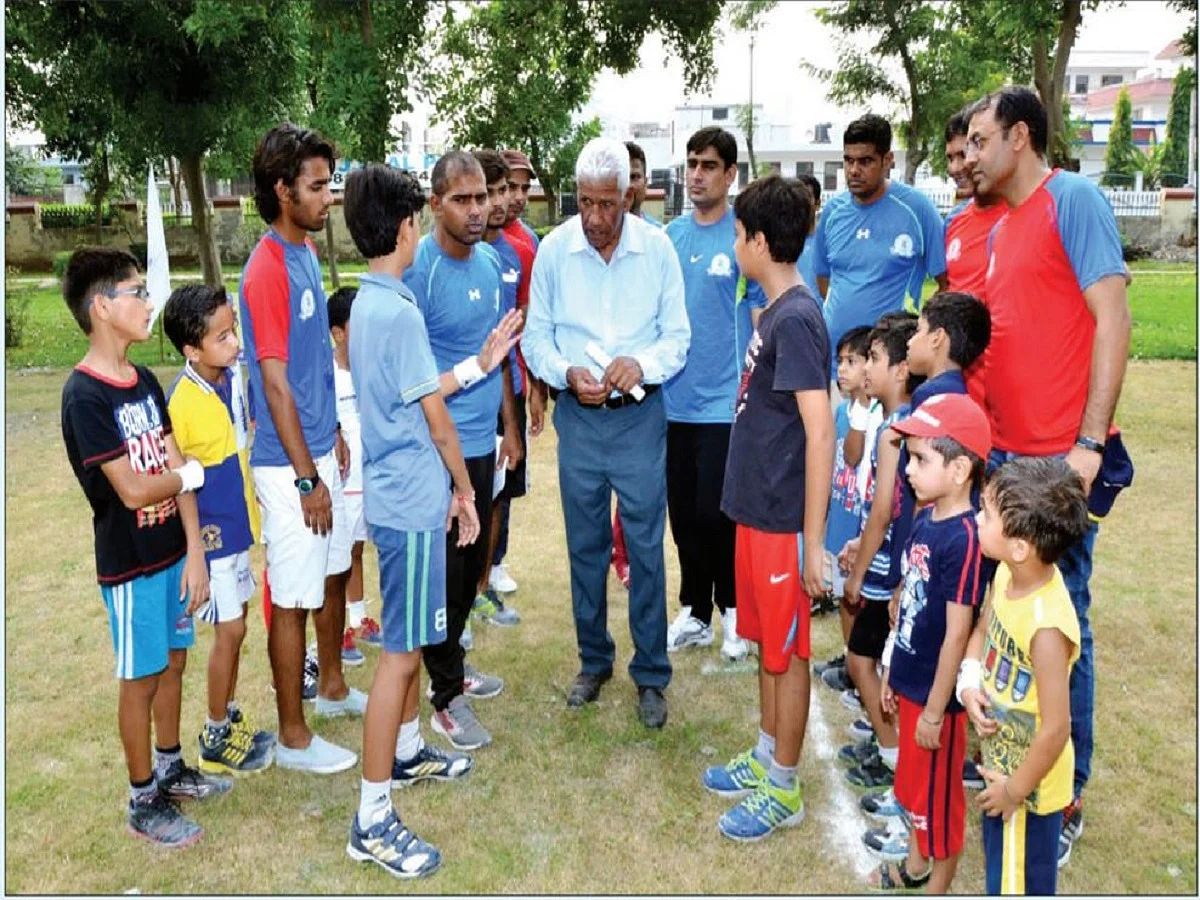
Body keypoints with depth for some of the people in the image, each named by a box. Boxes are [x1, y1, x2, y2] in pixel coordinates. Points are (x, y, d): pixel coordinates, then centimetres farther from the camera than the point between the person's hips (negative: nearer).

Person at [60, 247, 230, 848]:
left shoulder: (145, 381, 4)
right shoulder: (84, 396, -20)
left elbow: (177, 470, 1)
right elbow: (133, 490, -23)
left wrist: (194, 552, -4)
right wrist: (191, 473, -5)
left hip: (173, 551, 7)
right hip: (130, 564, -7)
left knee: (173, 662, 18)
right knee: (141, 678, 6)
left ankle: (170, 768, 37)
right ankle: (143, 803, 23)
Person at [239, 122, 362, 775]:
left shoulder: (307, 252, 8)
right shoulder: (267, 270, -20)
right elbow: (275, 383, -20)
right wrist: (307, 477, -17)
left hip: (320, 447, 9)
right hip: (289, 463, -9)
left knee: (334, 573, 21)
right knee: (294, 597, 2)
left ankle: (332, 688, 40)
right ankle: (293, 737, 18)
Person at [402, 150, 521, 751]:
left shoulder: (490, 263, 8)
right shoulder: (417, 269, -16)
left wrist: (509, 425, 18)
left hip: (481, 442, 8)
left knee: (472, 563, 18)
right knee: (444, 570, 2)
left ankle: (452, 661, 38)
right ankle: (448, 697, 16)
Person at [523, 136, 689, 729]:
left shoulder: (657, 248, -6)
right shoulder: (554, 249, -4)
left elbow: (678, 337, -1)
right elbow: (535, 336, 2)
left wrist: (642, 363, -20)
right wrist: (567, 373, -17)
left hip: (640, 416, -1)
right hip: (579, 416, 2)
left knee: (646, 547, 4)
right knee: (585, 546, 13)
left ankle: (651, 674, 20)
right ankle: (593, 660, 32)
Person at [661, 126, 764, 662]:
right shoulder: (670, 236, 8)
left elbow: (762, 321, -6)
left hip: (724, 401, -5)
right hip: (673, 398, 5)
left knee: (715, 512, -2)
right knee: (684, 513, 12)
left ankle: (734, 609, 21)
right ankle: (695, 612, 28)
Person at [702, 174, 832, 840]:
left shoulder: (795, 319, -20)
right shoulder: (774, 314, 8)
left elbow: (820, 431, -23)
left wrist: (813, 541, -22)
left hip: (783, 519, -9)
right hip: (756, 509, 9)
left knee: (786, 652, 6)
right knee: (767, 642, 20)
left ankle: (784, 791, 22)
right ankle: (766, 757, 37)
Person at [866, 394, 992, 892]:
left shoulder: (964, 538, -25)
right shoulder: (925, 520, 0)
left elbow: (957, 635, -23)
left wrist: (935, 710, -17)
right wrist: (893, 670, 14)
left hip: (936, 694, -8)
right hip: (910, 681, 8)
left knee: (939, 792, 12)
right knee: (913, 781, 25)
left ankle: (938, 887, 32)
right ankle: (916, 865, 46)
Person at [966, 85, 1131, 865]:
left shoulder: (1073, 200, -8)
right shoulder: (999, 230, 16)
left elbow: (1113, 318, -14)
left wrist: (1089, 441, -18)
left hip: (1059, 457, -8)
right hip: (1003, 453, 8)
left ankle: (1067, 799, 18)